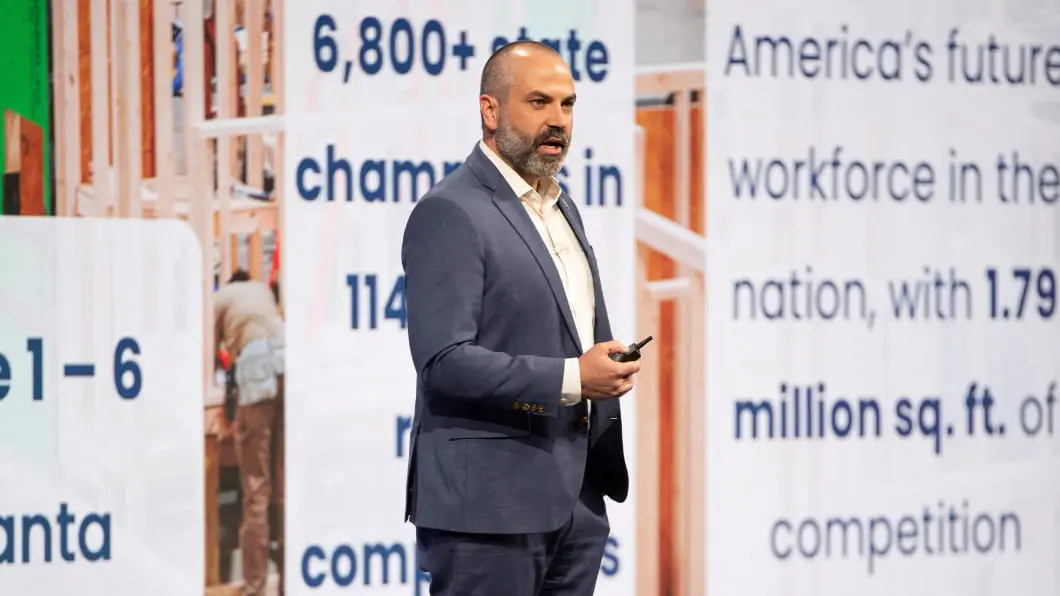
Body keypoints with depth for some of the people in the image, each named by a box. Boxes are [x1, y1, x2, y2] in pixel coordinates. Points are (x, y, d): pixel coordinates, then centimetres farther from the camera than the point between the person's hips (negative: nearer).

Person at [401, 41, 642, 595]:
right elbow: (444, 362, -20)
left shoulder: (561, 208, 17)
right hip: (488, 507, -8)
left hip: (575, 502, 8)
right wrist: (571, 378, -21)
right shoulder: (449, 214, -11)